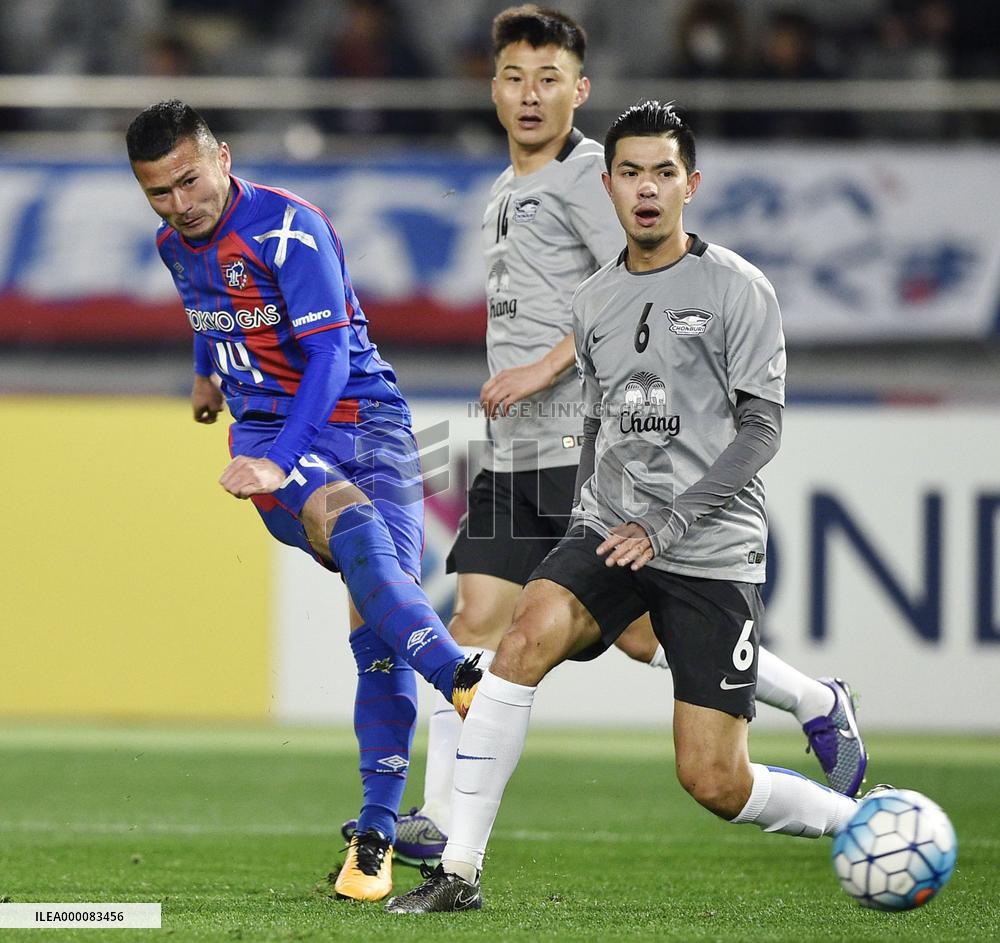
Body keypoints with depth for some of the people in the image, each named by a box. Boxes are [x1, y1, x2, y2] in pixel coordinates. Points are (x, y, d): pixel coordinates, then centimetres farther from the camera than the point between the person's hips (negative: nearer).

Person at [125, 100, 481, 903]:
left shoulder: (289, 229, -15)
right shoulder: (176, 243, 8)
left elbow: (330, 357, -21)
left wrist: (280, 461, -31)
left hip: (359, 416, -3)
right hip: (267, 430, 3)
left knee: (377, 626, -12)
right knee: (349, 523, -34)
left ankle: (376, 835, -4)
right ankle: (458, 676, -52)